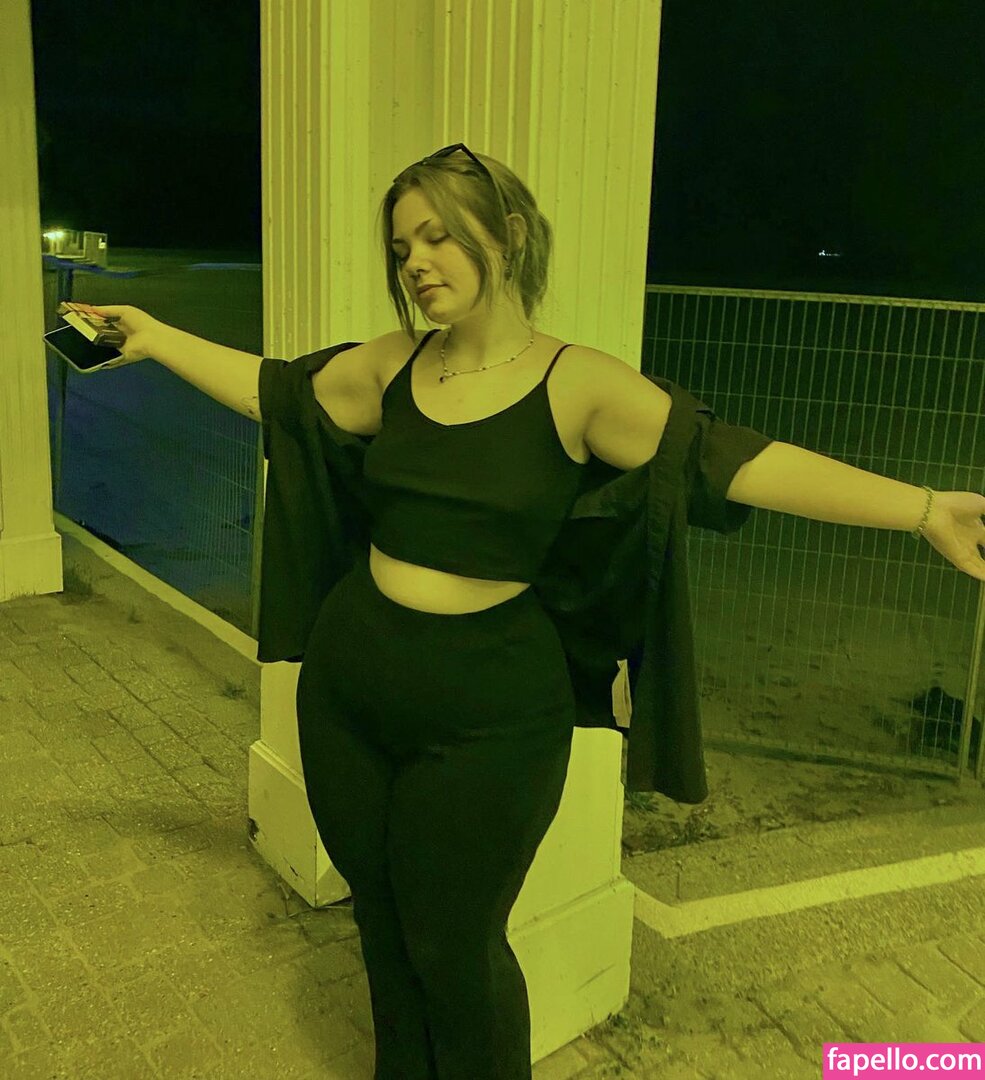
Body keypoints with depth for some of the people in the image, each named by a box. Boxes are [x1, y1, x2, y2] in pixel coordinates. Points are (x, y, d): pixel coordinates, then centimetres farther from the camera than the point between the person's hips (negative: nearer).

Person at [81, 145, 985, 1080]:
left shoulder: (578, 385, -12)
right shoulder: (390, 366, 2)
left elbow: (739, 462, -20)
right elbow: (272, 390, 16)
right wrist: (155, 338, 17)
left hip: (486, 712, -5)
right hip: (347, 680, 5)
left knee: (454, 949, 10)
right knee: (381, 923, 21)